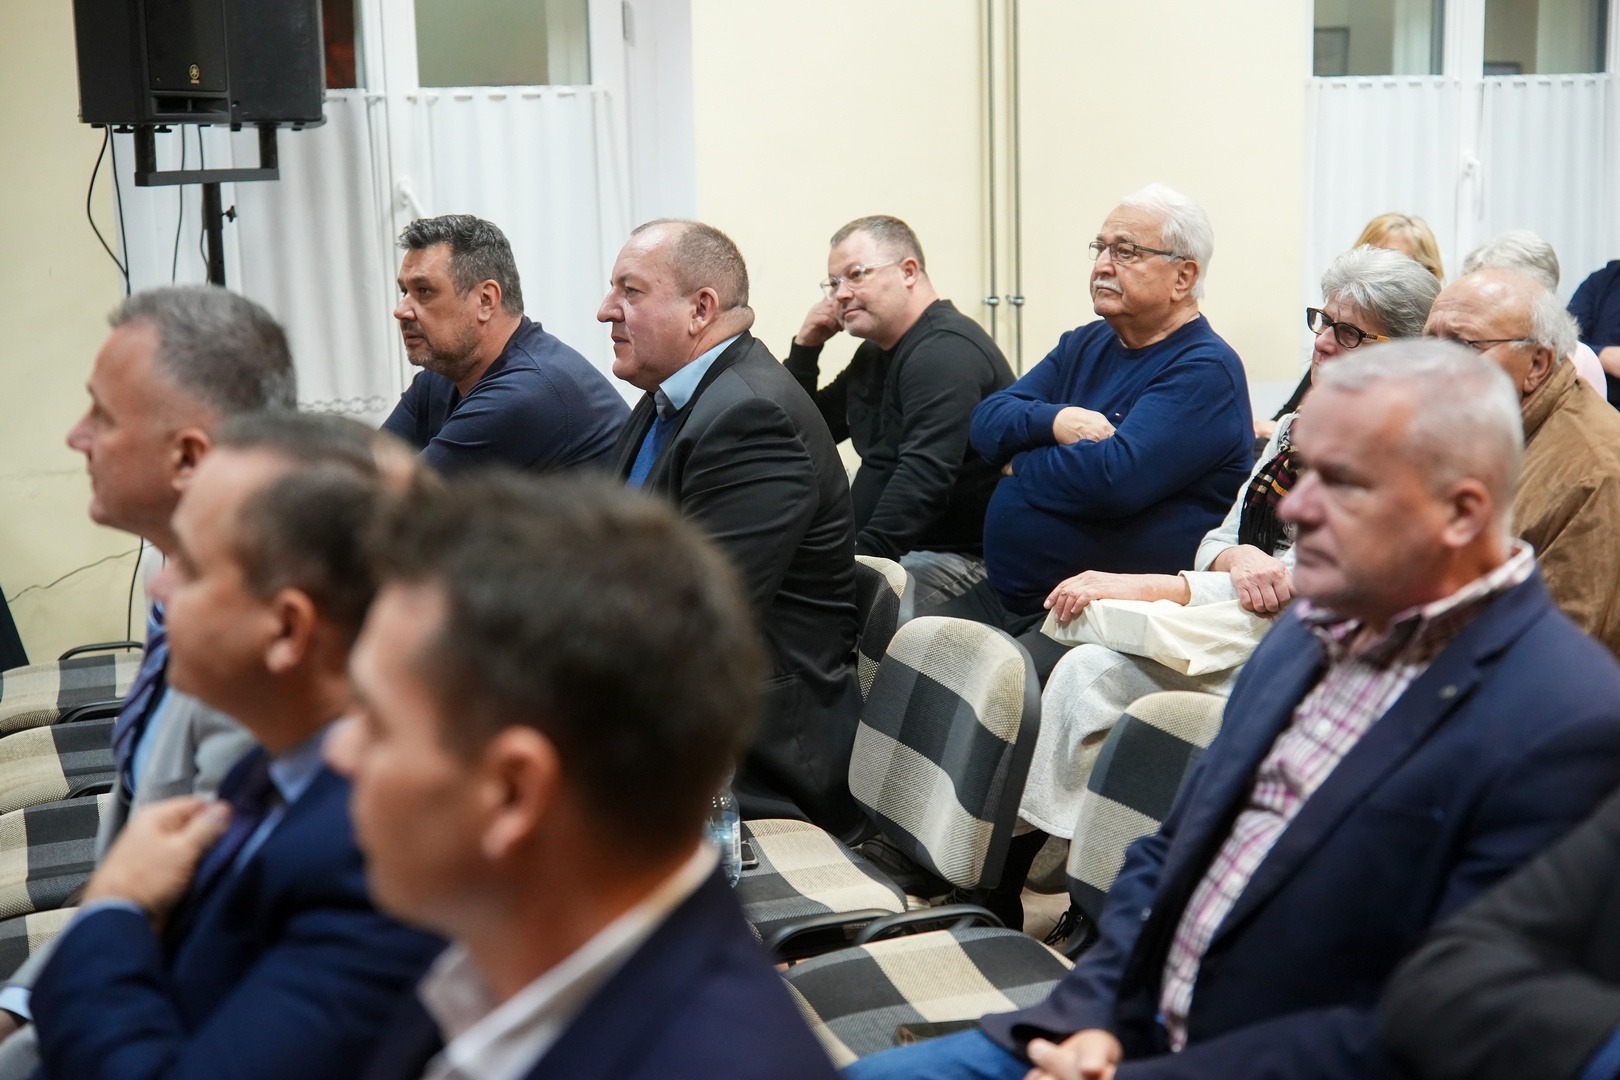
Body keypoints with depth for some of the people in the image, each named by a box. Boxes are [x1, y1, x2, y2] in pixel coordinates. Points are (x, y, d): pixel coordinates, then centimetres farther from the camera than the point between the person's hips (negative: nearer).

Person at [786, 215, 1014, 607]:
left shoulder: (946, 351, -15)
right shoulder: (875, 354, 18)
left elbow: (924, 476, -27)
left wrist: (864, 555, -32)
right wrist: (806, 347, 10)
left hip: (960, 557, -9)